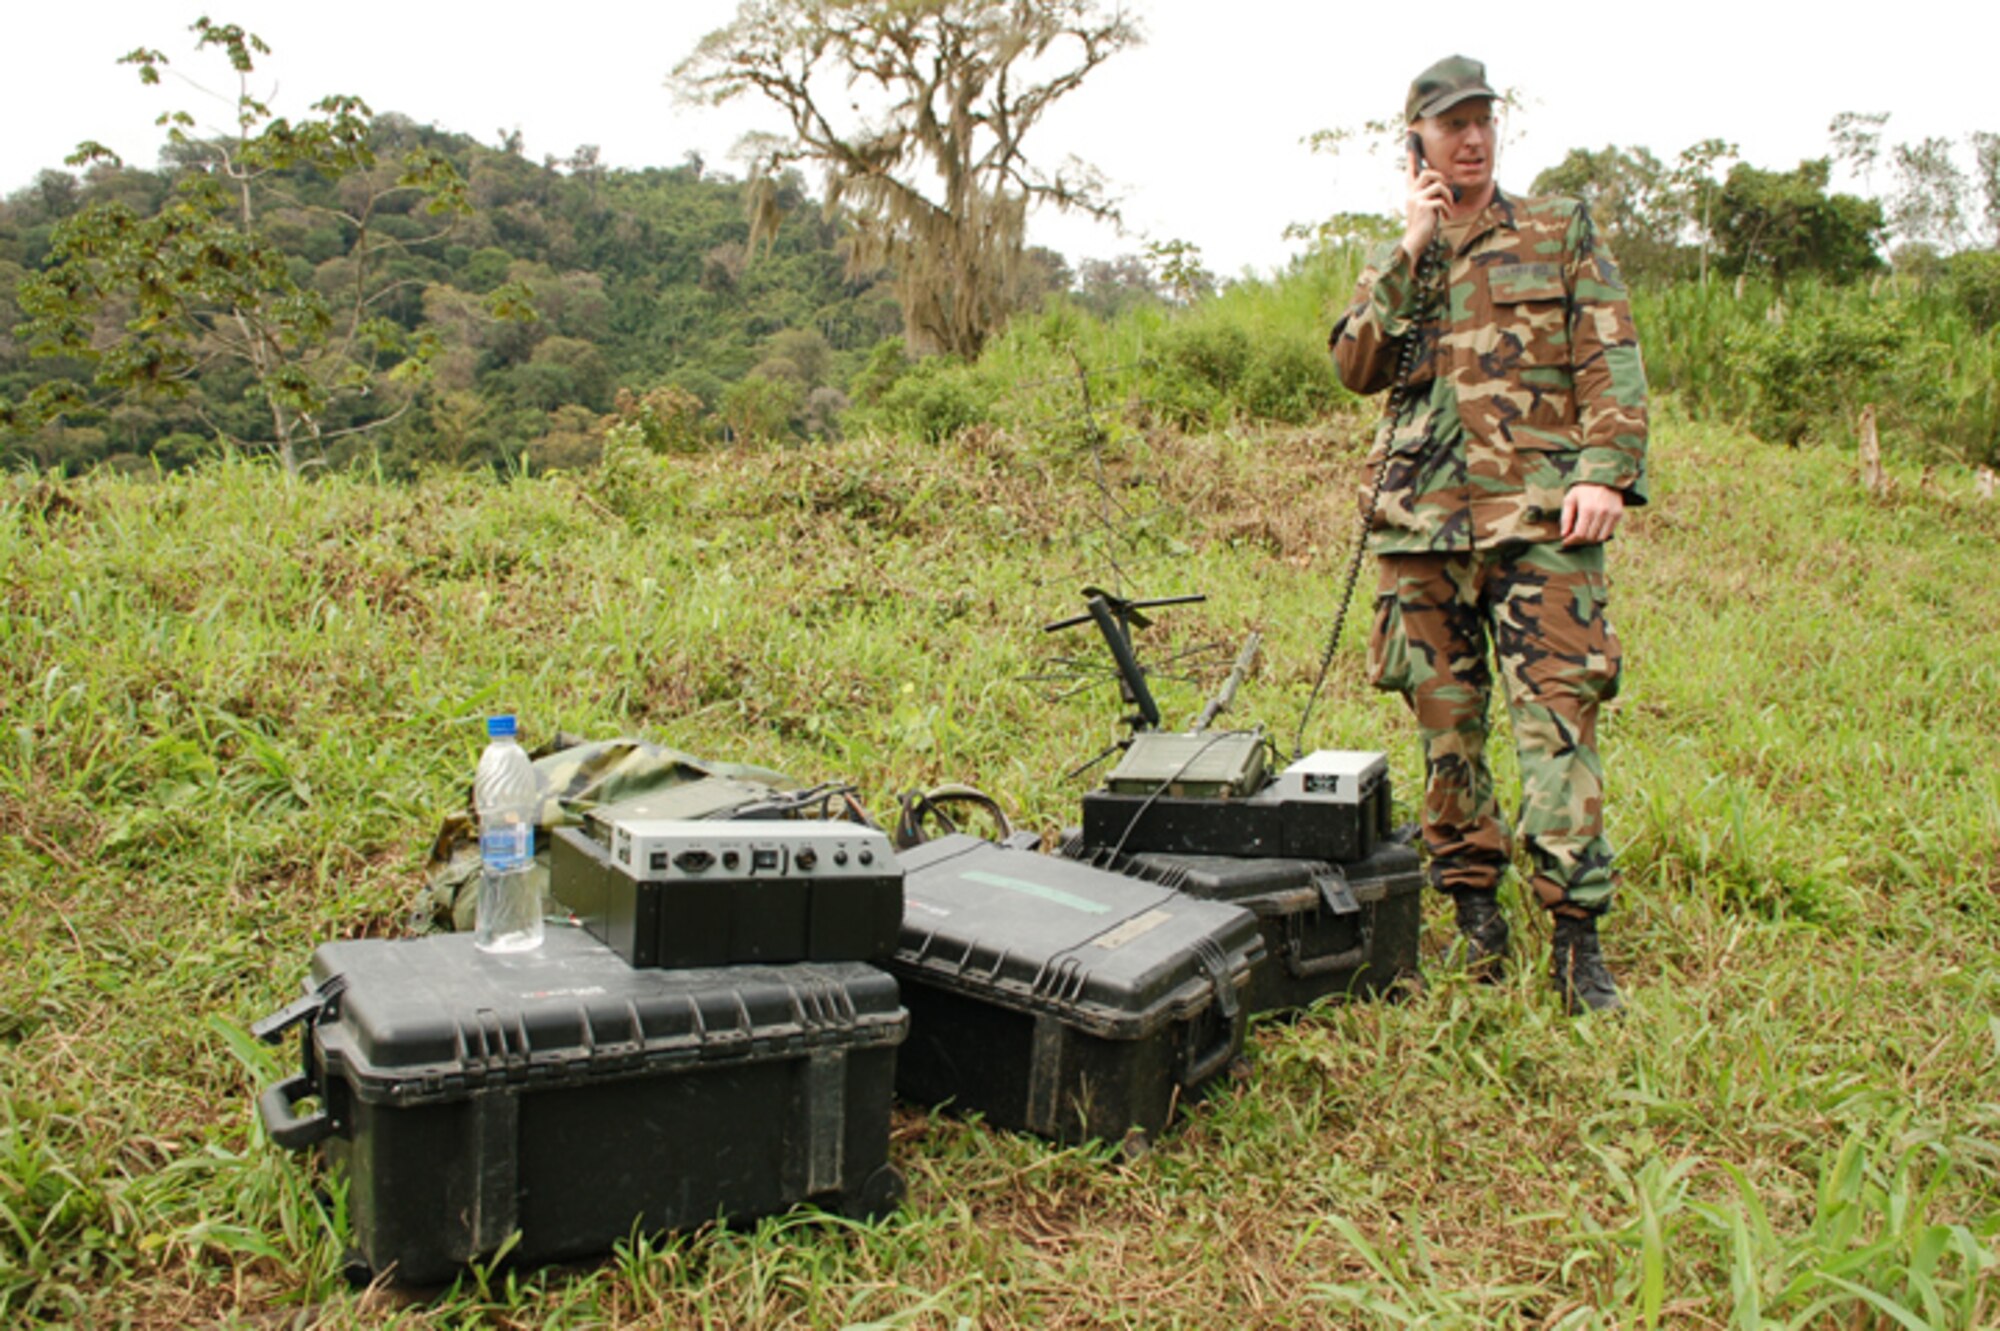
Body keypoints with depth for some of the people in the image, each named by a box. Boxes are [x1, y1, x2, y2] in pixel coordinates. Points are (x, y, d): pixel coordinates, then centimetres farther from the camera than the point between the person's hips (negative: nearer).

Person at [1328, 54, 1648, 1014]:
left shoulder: (1562, 232, 12)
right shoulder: (1393, 262, 18)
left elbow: (1611, 363, 4)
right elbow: (1356, 367, 1)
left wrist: (1605, 471, -10)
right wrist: (1411, 250, -3)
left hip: (1539, 513, -2)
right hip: (1423, 517, 3)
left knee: (1556, 717, -10)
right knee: (1445, 725, 5)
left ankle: (1577, 933, -6)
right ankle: (1474, 909, 17)